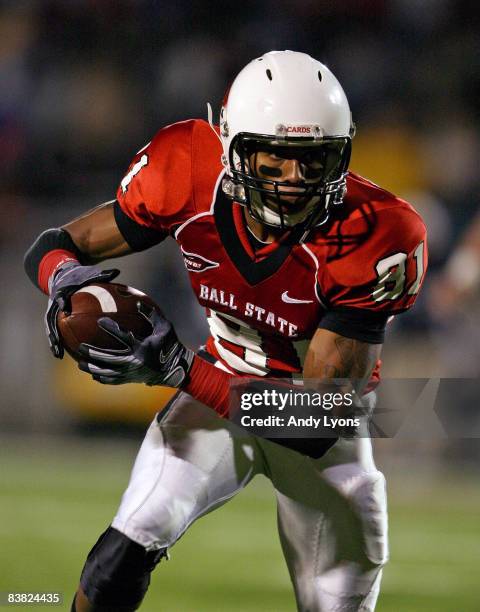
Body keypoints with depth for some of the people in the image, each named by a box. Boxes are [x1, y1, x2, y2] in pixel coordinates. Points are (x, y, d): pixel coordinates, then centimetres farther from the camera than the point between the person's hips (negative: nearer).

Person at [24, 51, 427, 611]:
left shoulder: (374, 238, -32)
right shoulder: (192, 177, -24)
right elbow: (53, 246, -11)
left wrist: (180, 370, -43)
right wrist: (66, 278, -38)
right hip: (219, 387, 1)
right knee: (123, 560, -21)